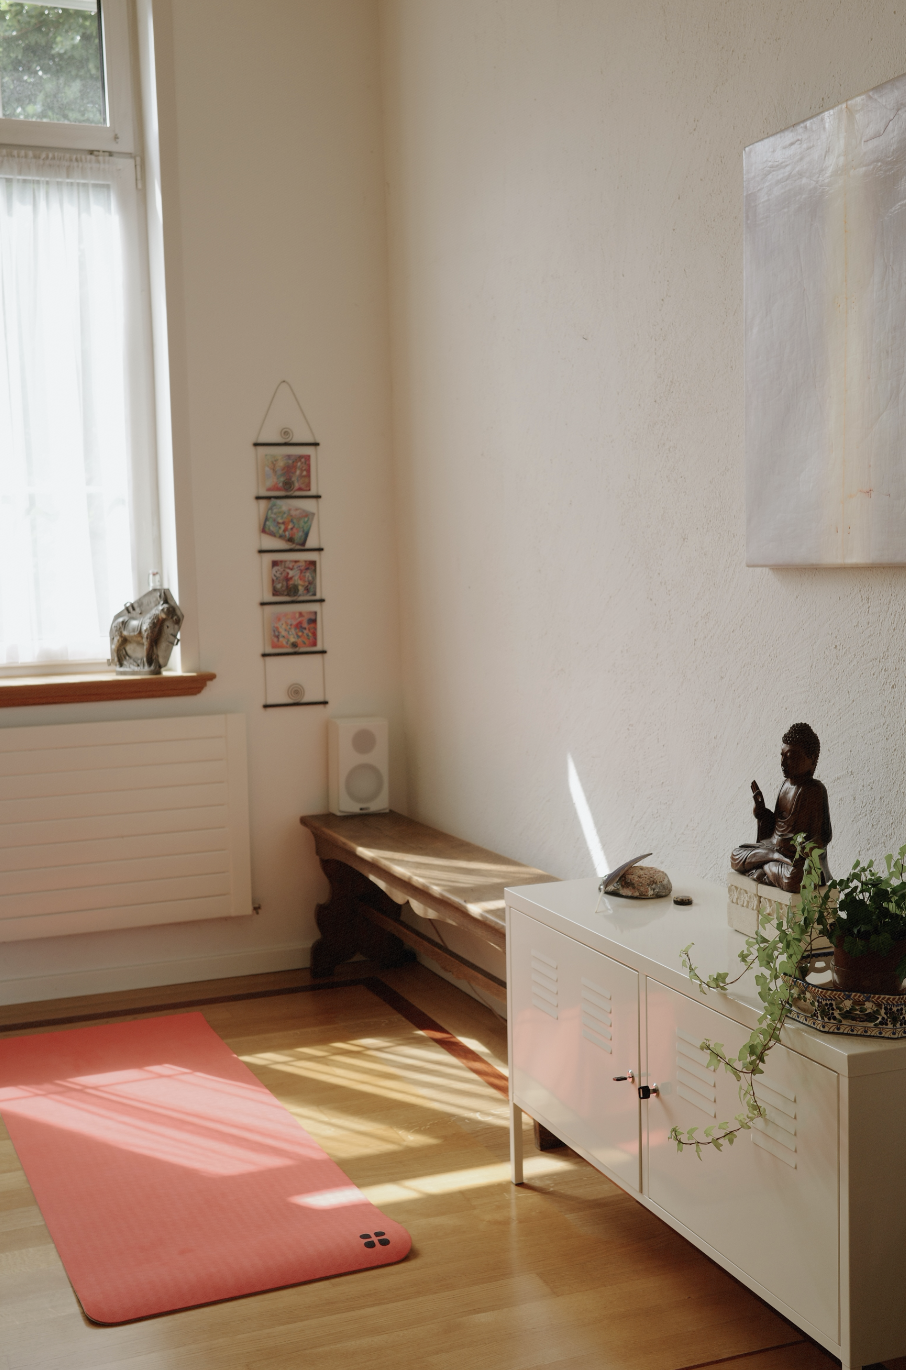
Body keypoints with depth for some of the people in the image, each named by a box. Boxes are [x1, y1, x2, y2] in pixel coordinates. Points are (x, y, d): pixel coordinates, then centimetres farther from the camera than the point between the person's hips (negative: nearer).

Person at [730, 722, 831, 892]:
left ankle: (766, 867, -11)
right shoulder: (786, 784, 8)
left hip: (802, 858, -8)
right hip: (775, 848, 8)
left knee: (792, 879, -39)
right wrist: (761, 808, 2)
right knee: (737, 857, 1)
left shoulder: (815, 790, -16)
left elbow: (824, 835, -15)